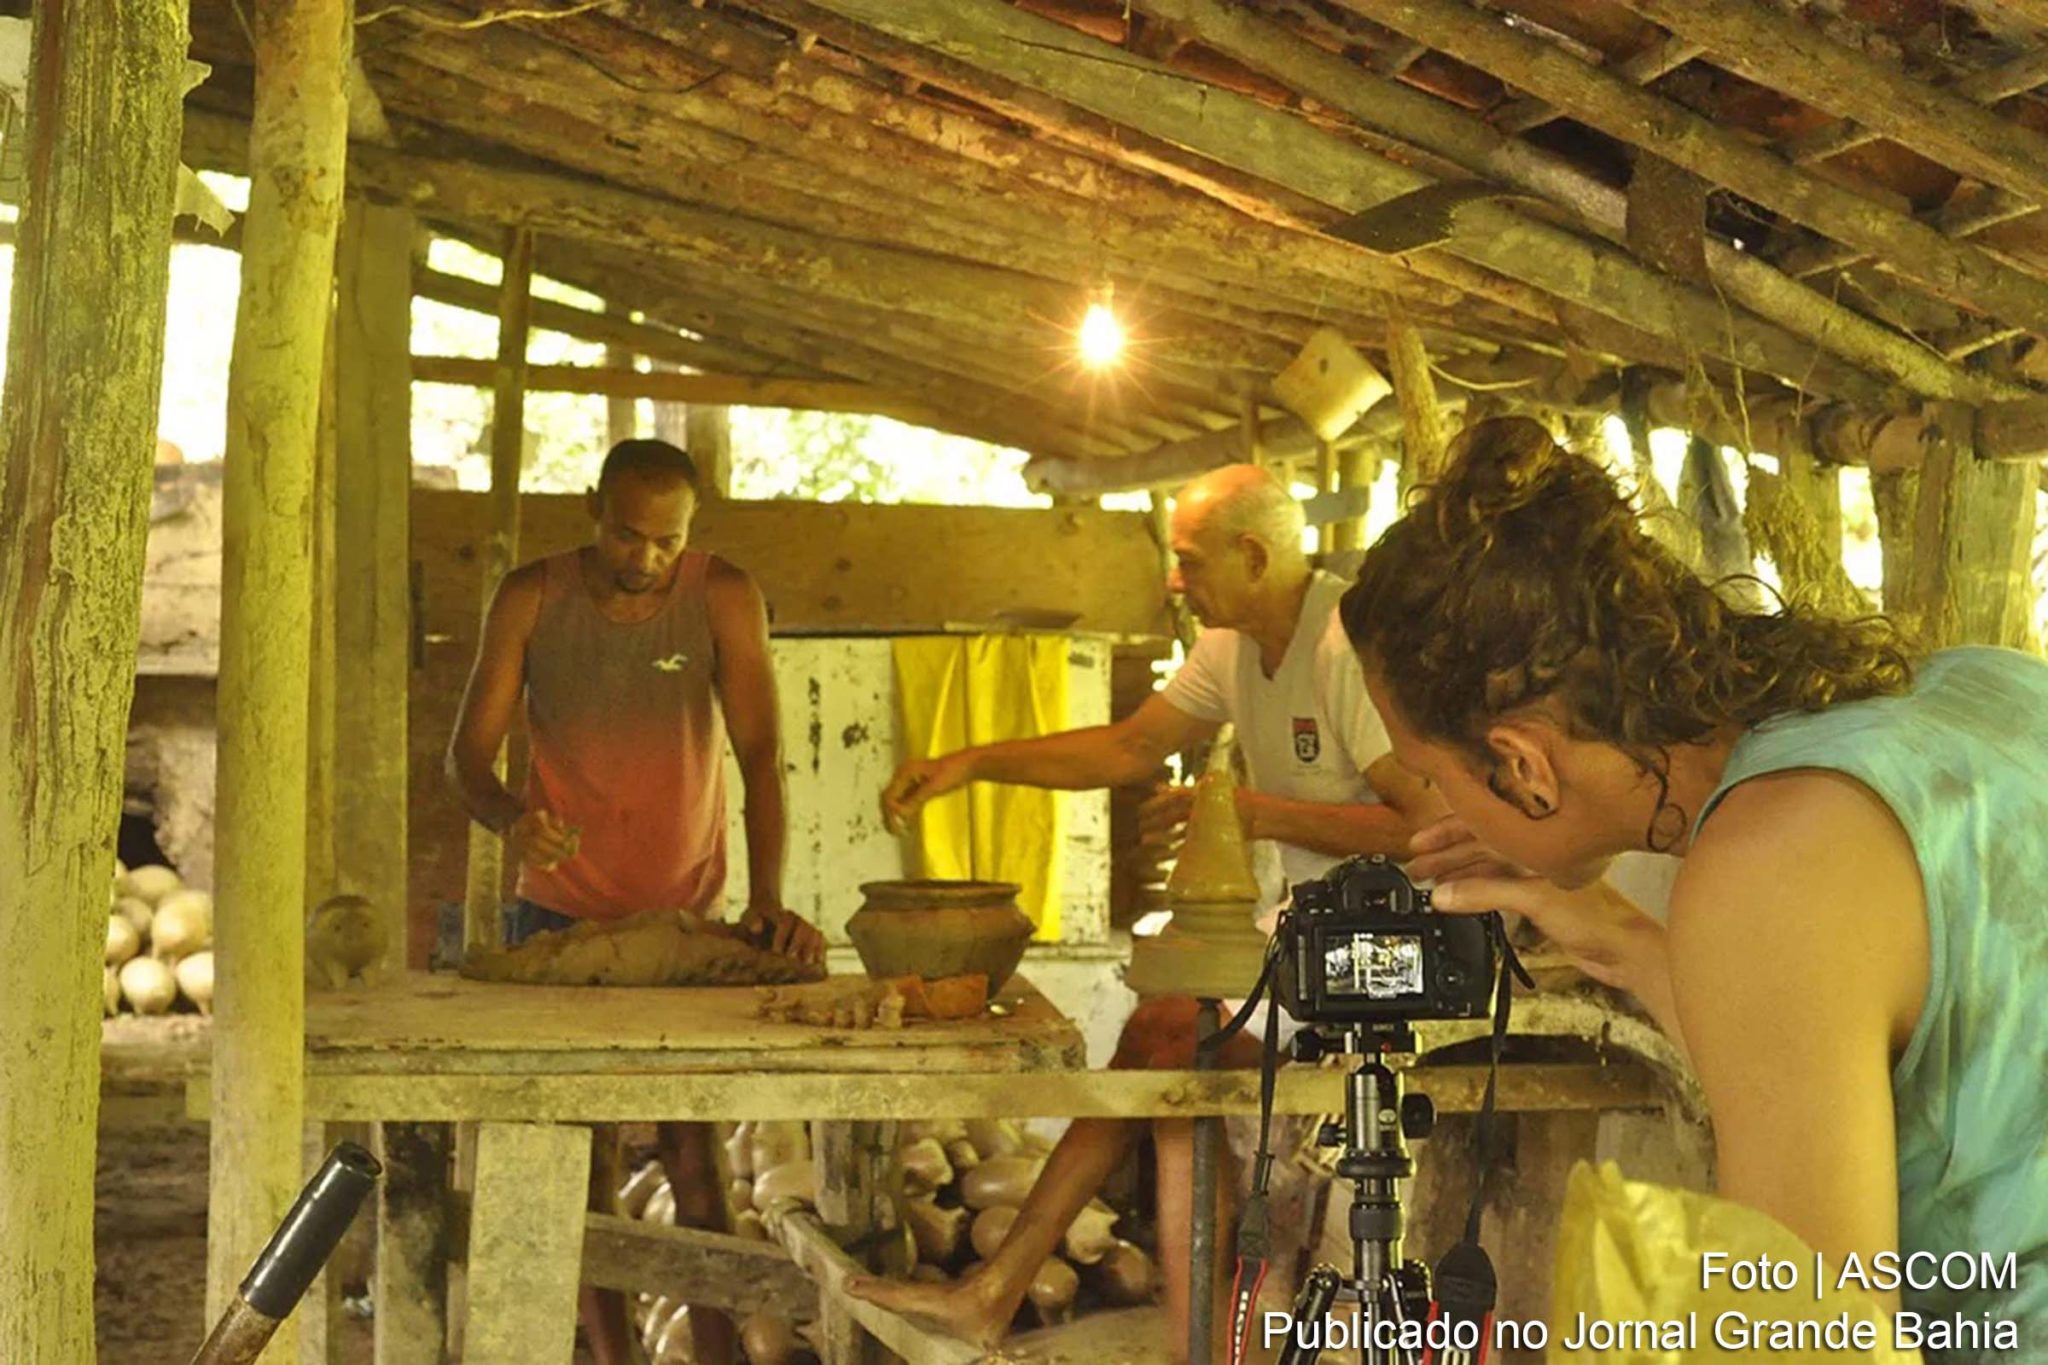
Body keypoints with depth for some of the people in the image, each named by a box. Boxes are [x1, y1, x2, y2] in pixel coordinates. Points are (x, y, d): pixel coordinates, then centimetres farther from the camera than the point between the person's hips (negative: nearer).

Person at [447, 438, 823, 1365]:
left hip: (683, 914, -1)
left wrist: (768, 898, -28)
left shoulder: (723, 597, -10)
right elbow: (467, 753, -6)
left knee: (691, 1152, -4)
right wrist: (509, 819, -29)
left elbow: (759, 753, -16)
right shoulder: (531, 599, -7)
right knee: (584, 1154, 4)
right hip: (559, 914, 1)